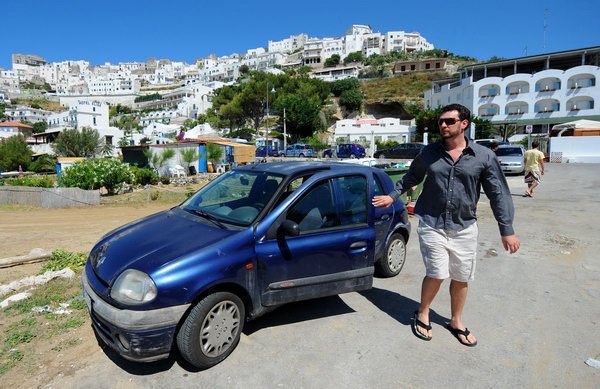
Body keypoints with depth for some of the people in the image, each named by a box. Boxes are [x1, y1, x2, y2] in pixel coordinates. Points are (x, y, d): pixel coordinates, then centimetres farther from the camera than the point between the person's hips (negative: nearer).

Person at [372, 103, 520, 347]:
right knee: (437, 274, -6)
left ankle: (456, 322, 35)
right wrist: (393, 196, 12)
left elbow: (498, 194, 0)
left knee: (461, 278, 12)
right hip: (432, 224, -1)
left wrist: (507, 230, -1)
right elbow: (411, 177, 17)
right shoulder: (430, 152, 0)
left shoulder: (484, 156, -3)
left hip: (464, 228, 1)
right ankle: (422, 314, 21)